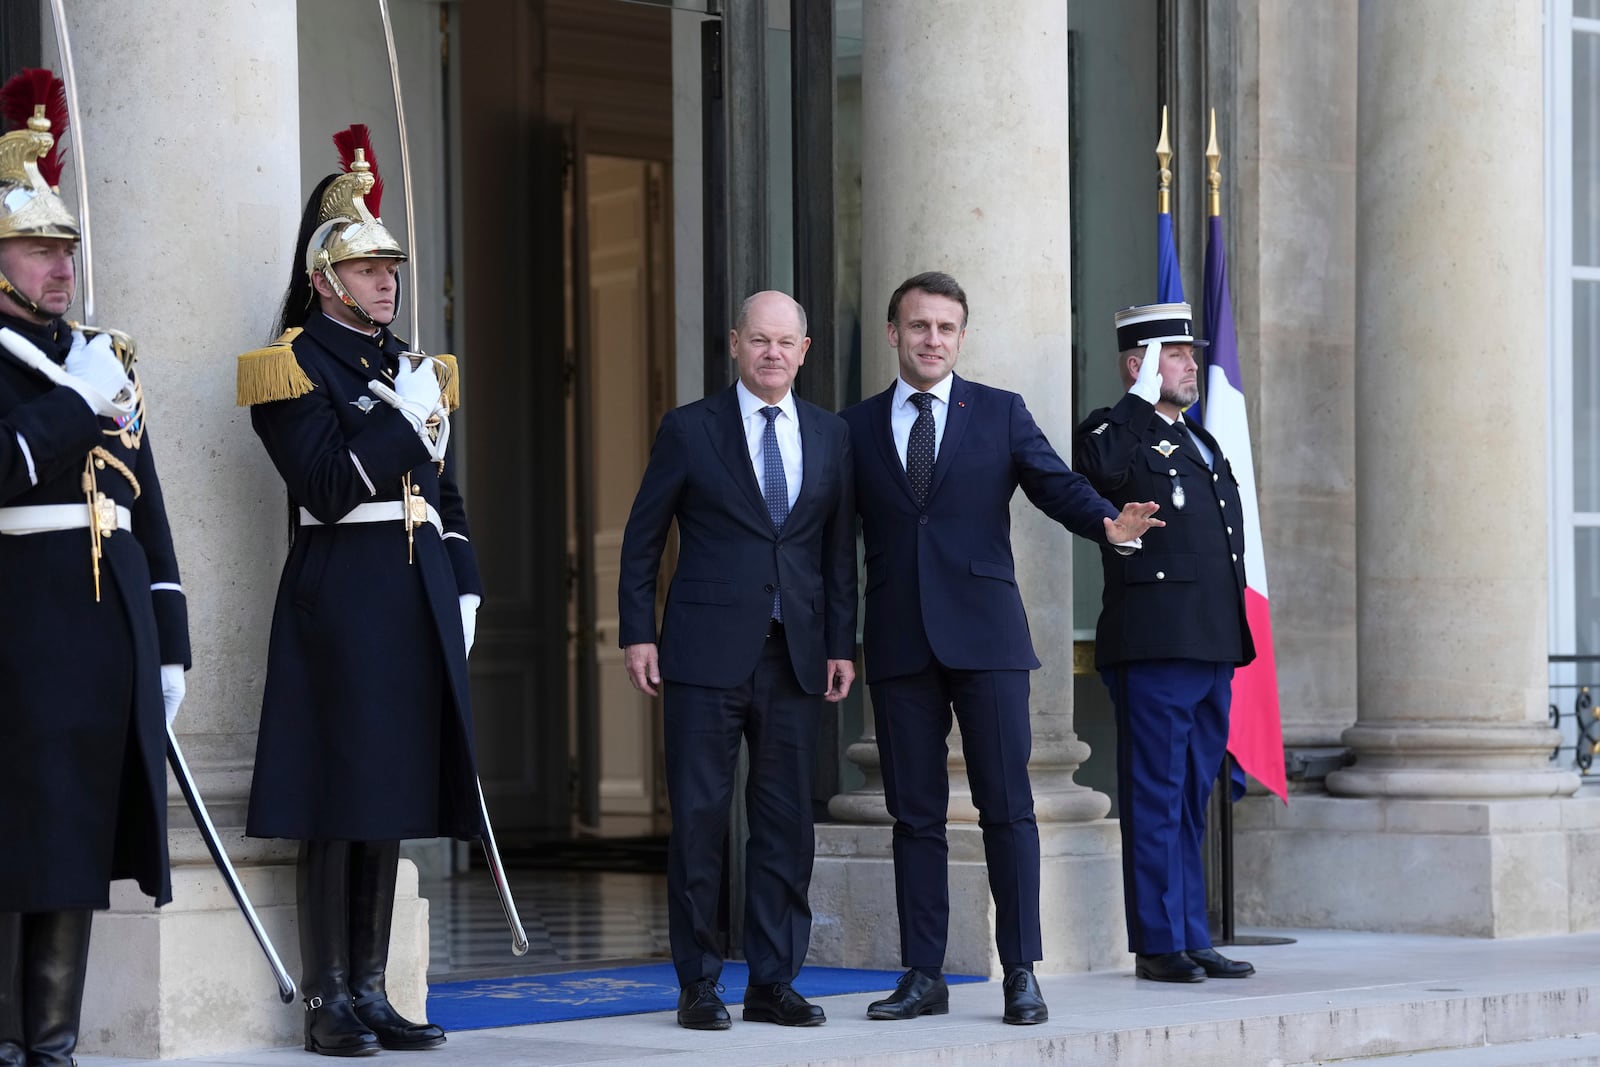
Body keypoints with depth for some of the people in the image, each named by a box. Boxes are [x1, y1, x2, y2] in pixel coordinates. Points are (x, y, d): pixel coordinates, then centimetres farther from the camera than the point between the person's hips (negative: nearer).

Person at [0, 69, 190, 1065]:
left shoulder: (105, 356, 19)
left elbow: (148, 507, 19)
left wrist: (170, 645, 14)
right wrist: (80, 402, -13)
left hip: (108, 634, 7)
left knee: (83, 839, 7)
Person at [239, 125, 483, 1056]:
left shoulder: (413, 368, 20)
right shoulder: (297, 366, -3)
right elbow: (326, 485, -15)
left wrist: (463, 588, 14)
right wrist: (403, 420, -16)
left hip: (418, 597, 7)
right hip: (341, 591, -7)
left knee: (394, 795, 8)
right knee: (339, 796, -7)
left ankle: (372, 992, 13)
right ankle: (329, 1003, -3)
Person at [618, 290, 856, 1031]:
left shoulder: (831, 437, 11)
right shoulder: (689, 430, 2)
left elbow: (839, 551, 11)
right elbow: (643, 540, 4)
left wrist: (841, 644, 5)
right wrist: (637, 633, -3)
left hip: (795, 657, 3)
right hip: (708, 656, -3)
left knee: (787, 822, 4)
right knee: (699, 818, -2)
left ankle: (774, 982, 11)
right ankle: (698, 984, 5)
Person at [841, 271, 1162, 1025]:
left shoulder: (1000, 413, 7)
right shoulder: (857, 428, 11)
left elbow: (1055, 484, -3)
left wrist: (1108, 523, -24)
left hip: (984, 636, -2)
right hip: (898, 644, 2)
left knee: (1007, 806, -4)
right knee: (914, 813, 4)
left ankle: (1021, 974, 0)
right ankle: (923, 976, 9)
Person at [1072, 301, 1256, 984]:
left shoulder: (1199, 442, 22)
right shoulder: (1112, 434, -3)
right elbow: (1100, 469, -29)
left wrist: (1233, 641, 23)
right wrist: (1141, 397, -17)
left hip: (1212, 648, 8)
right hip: (1155, 647, -8)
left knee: (1191, 801, 12)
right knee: (1156, 800, -5)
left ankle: (1191, 939, 16)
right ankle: (1158, 945, -2)